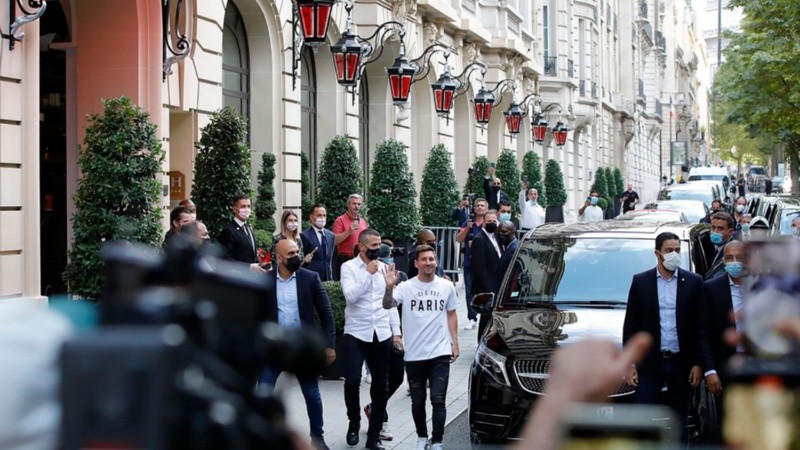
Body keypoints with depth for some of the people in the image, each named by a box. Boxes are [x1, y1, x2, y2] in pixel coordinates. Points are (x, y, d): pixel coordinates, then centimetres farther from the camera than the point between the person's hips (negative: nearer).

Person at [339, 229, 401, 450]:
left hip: (382, 334, 4)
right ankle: (354, 423, 15)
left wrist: (396, 331, 7)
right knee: (352, 381, -12)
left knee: (380, 386, 5)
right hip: (356, 334, -4)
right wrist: (369, 273, -19)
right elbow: (350, 295, -19)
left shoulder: (384, 268, 8)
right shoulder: (349, 267, -3)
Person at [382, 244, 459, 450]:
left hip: (440, 354, 0)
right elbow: (387, 306, -20)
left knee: (438, 400, -7)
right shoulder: (406, 287, -5)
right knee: (418, 402, 13)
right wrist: (389, 288, -39)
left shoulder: (446, 287, 3)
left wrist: (455, 343, 7)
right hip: (414, 355, 0)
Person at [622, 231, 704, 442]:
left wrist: (698, 363, -3)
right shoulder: (640, 281, 2)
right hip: (649, 362, 0)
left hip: (682, 363, 1)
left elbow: (700, 326, 3)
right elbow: (630, 324, 3)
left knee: (679, 423, 9)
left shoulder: (694, 282, 3)